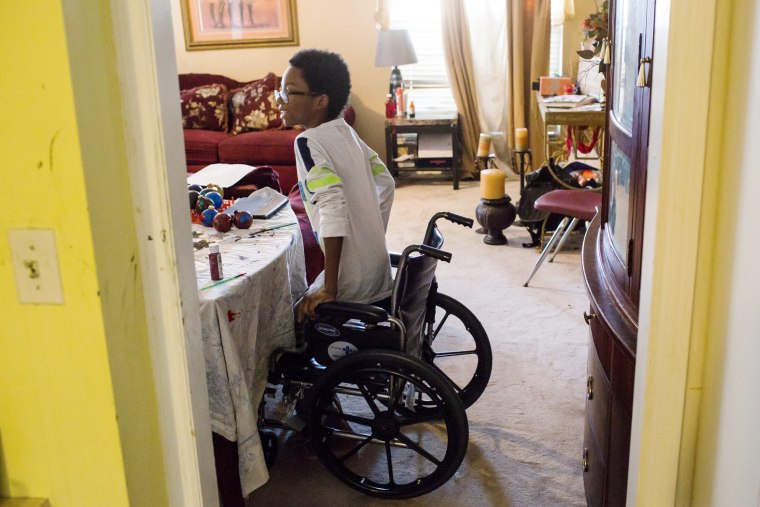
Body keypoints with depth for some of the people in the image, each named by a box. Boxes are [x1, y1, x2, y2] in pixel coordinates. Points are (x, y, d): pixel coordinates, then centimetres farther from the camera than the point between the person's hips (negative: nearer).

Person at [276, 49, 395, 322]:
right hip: (379, 272, 7)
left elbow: (333, 204, -30)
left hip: (352, 286, -7)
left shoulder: (308, 142, -17)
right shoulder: (345, 132, 6)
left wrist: (329, 288, -27)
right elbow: (386, 182, 14)